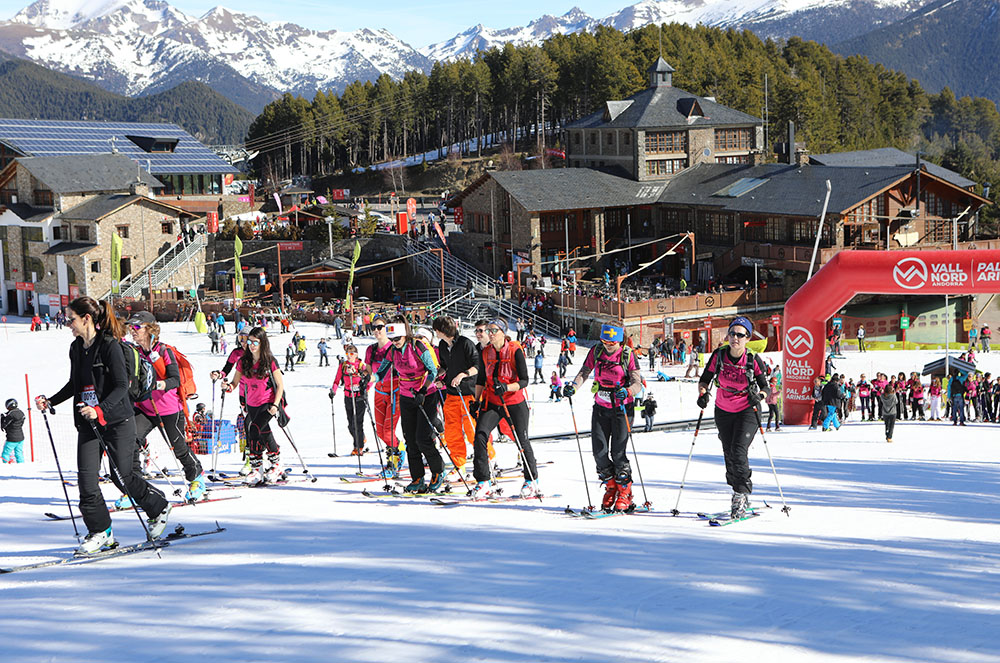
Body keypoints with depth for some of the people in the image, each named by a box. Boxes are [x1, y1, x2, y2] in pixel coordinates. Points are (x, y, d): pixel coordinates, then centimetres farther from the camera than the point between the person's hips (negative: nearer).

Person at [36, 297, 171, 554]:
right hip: (88, 424, 6)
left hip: (117, 420, -6)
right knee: (86, 477, -5)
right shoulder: (76, 348, 9)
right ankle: (100, 532, 5)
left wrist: (100, 410, -30)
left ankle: (159, 508, 26)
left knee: (122, 476, 2)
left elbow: (122, 386, -18)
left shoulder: (110, 346, -14)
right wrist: (50, 402, 10)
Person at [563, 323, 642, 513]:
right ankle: (611, 487, 20)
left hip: (622, 408, -4)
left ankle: (625, 495, 6)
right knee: (599, 452, -2)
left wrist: (626, 392, -34)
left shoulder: (628, 355, -9)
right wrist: (573, 386, -21)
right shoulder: (596, 351, 1)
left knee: (618, 453, -8)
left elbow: (637, 383, -13)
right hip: (601, 407, 4)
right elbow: (584, 372, -1)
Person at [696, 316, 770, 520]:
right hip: (723, 411, 4)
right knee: (729, 454, 9)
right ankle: (739, 493, 26)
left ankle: (742, 494, -6)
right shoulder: (718, 356, -9)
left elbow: (766, 388, -6)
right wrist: (703, 393, -17)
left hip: (747, 411, -4)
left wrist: (758, 395, -26)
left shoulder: (753, 361, -14)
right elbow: (705, 379, 2)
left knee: (738, 451, -18)